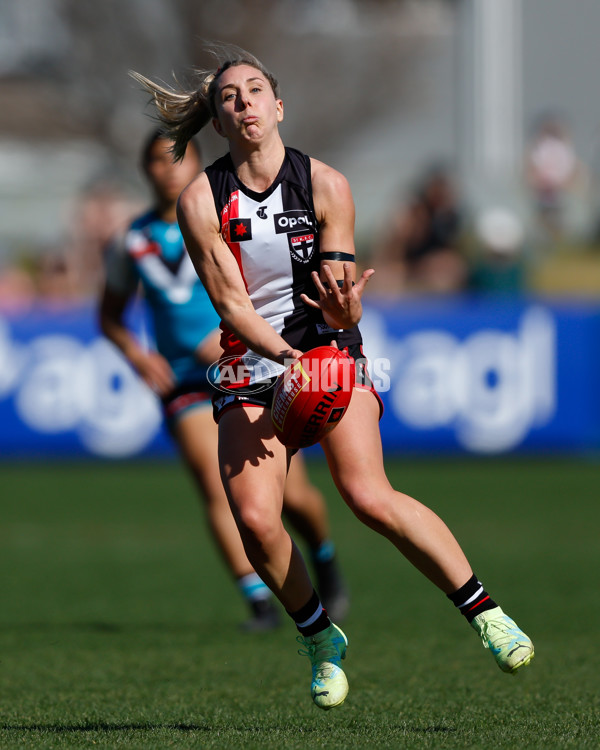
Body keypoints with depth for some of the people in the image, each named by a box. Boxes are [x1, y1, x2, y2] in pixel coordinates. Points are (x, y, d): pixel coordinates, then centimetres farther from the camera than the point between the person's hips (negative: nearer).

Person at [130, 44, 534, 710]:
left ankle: (483, 610, -10)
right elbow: (230, 300, -8)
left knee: (369, 497, -23)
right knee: (254, 519, -19)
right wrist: (285, 354, -25)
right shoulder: (201, 200, -4)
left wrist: (345, 312, -30)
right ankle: (320, 639, 6)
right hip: (253, 362, 1)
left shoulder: (325, 185, -4)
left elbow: (341, 297, -5)